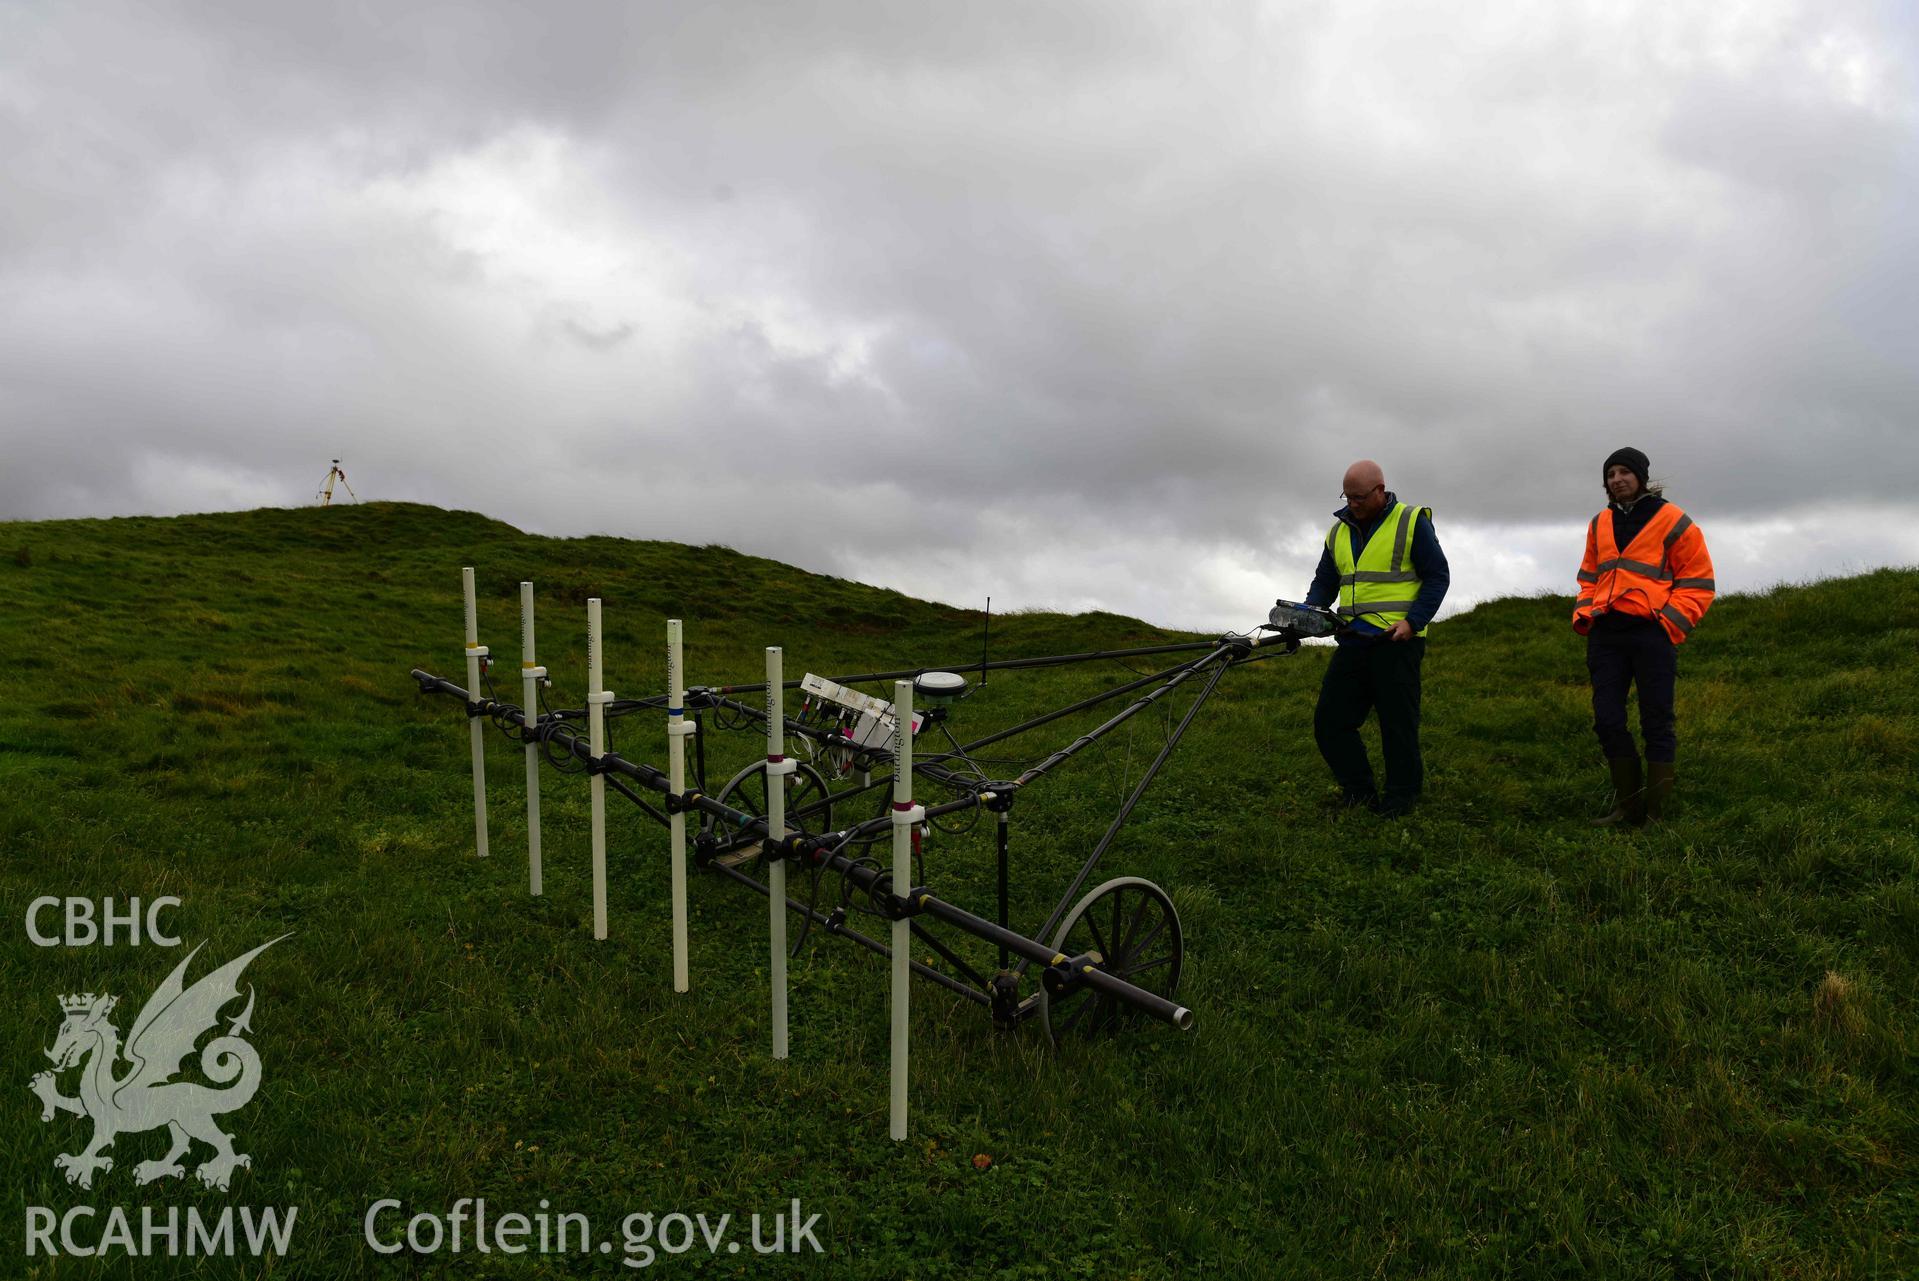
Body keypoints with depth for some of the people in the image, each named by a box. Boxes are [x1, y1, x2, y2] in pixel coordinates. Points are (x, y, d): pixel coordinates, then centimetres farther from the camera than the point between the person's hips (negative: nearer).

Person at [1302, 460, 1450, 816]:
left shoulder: (1411, 523, -2)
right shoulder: (1339, 530, 14)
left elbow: (1438, 576, -3)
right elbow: (1325, 582, 19)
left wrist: (1412, 622, -15)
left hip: (1397, 641, -6)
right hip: (1353, 641, 6)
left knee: (1398, 725, 0)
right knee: (1330, 720, 2)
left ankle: (1401, 796, 13)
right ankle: (1359, 790, 14)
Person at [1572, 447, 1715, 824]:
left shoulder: (1672, 521, 0)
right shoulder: (1600, 524, 15)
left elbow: (1698, 581, 0)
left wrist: (1669, 623, -11)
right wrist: (1583, 613, 8)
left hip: (1651, 633, -5)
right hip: (1605, 634, 5)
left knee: (1656, 724, 0)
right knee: (1607, 721, 3)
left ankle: (1656, 813, 6)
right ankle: (1627, 803, 16)